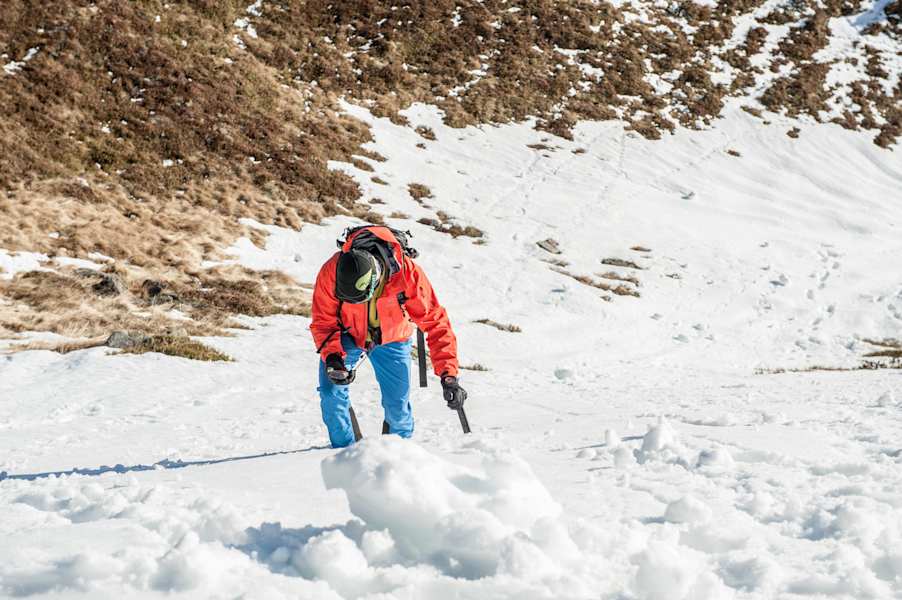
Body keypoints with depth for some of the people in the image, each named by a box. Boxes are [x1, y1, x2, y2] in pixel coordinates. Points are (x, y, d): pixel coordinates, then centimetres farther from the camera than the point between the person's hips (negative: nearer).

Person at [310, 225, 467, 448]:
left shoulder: (407, 273, -36)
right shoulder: (331, 272, -33)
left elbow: (436, 322, -31)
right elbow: (323, 321, -20)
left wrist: (448, 375, -38)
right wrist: (332, 357, -39)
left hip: (390, 339, 0)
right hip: (347, 335, 1)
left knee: (397, 406, -3)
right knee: (331, 394, -15)